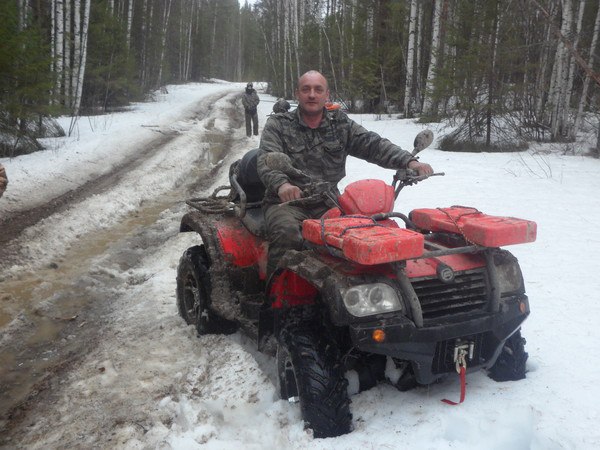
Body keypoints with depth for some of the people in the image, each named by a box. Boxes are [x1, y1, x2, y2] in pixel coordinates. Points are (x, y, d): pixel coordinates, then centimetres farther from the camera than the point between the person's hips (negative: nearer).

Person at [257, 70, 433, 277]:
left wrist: (409, 161, -18)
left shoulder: (341, 124, 11)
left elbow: (373, 145, 1)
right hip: (287, 202, -2)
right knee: (287, 234, -33)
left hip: (327, 204, 3)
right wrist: (281, 184, -38)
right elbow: (267, 160, -14)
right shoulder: (277, 125, 2)